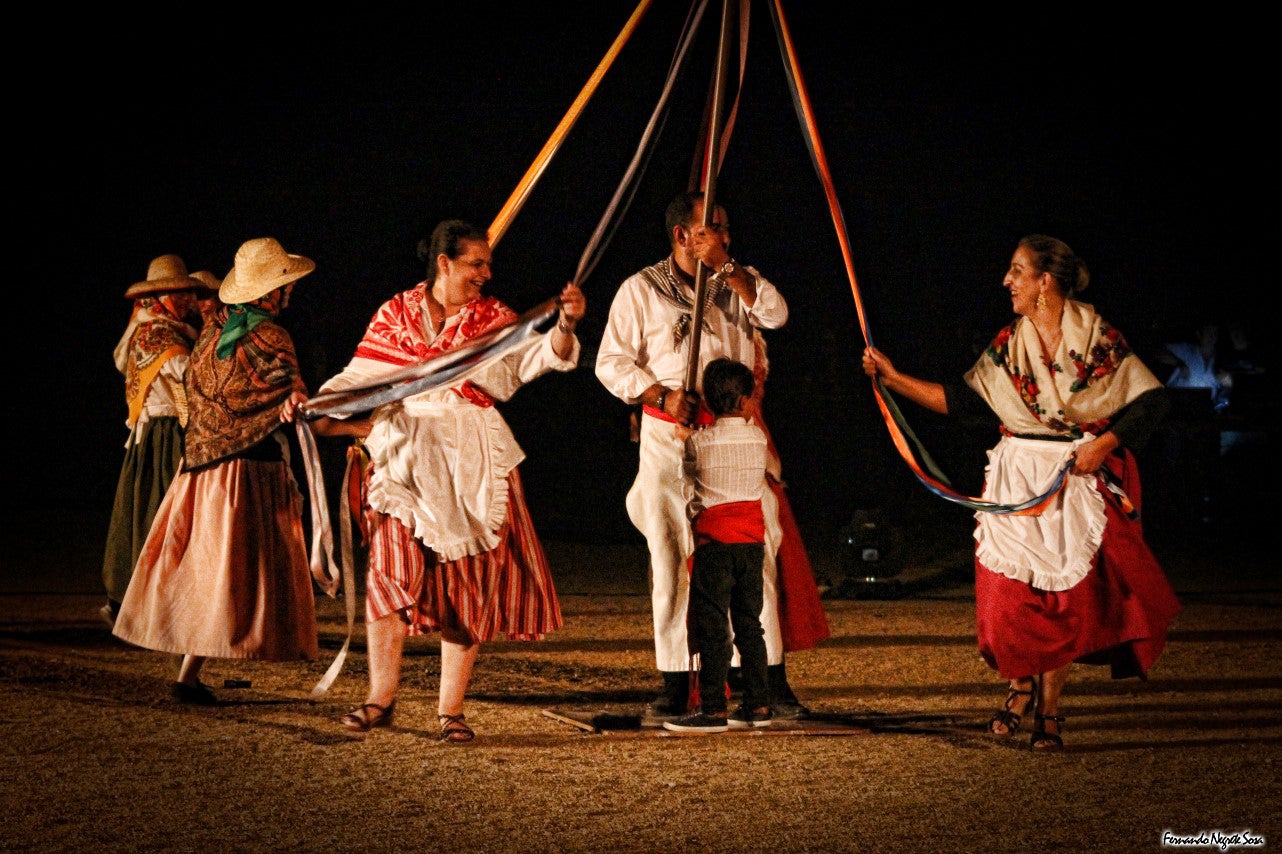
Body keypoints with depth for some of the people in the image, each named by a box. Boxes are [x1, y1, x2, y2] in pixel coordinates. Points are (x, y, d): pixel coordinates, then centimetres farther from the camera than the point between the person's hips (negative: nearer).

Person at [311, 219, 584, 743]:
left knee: (468, 584, 0)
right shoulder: (395, 316, 7)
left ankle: (451, 709, 7)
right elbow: (360, 380, 7)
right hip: (406, 464, -1)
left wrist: (565, 325, -26)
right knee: (392, 573, -6)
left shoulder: (493, 320, 7)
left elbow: (536, 357, -7)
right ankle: (380, 699, 5)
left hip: (474, 465, 1)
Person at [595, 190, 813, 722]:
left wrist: (726, 267, -9)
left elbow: (775, 314, -6)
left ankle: (773, 681, 1)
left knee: (755, 550, -4)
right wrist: (662, 394, -12)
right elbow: (611, 362, 2)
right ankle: (675, 688, 4)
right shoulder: (642, 289, 5)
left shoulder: (737, 282, 13)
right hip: (669, 439, -2)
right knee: (671, 557, -2)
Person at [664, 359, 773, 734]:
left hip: (715, 541, -4)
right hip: (752, 540, 4)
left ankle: (713, 710, -4)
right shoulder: (758, 438, 4)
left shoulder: (698, 442, -5)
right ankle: (758, 704, 13)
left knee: (712, 628, -3)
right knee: (749, 624, 11)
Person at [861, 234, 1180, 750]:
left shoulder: (1099, 339, -6)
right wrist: (894, 378, 3)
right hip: (1018, 476, 3)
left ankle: (1049, 710, 9)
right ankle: (1021, 685, 20)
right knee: (1010, 588, -4)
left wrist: (1104, 443, -16)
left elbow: (1152, 400, -5)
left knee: (1067, 593, -3)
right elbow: (960, 399, 7)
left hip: (1081, 478, -3)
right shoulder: (1008, 345, 6)